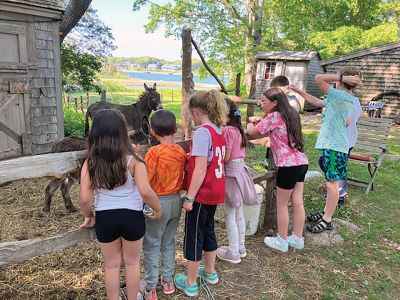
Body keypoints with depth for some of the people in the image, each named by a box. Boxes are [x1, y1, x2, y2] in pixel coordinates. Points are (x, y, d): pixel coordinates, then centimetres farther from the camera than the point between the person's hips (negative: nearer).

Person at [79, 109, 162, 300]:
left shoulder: (90, 162, -8)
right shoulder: (132, 160, -15)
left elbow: (85, 199, -10)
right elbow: (146, 192, -23)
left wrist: (89, 217, 9)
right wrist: (158, 208, -6)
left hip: (105, 218, 1)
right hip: (132, 216, -1)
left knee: (111, 264, 22)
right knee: (132, 262, 22)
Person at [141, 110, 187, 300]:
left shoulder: (154, 152, -19)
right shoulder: (181, 152, -4)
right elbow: (182, 178, 3)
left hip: (158, 203, -5)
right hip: (176, 201, 5)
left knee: (151, 246, 9)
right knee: (169, 242, 20)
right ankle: (167, 281, 33)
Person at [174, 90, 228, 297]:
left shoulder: (202, 132, -19)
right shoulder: (218, 131, 7)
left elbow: (200, 169, -23)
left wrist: (189, 197, -18)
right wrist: (191, 158, 24)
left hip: (202, 194, -8)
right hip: (215, 192, 8)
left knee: (193, 236, 7)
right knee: (208, 231, 23)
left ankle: (190, 283, 22)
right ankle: (210, 273, 39)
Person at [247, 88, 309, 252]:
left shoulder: (274, 116, -12)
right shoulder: (290, 114, 13)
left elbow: (252, 132, -5)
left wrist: (250, 124, 15)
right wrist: (259, 123, 12)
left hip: (288, 165, -8)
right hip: (301, 162, 8)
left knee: (281, 203, 7)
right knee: (297, 202, 15)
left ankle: (282, 241, 19)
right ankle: (298, 238, 26)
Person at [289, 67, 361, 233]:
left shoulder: (342, 96, -17)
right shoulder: (339, 99, 13)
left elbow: (319, 78, -20)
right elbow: (318, 102, 24)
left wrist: (342, 77, -12)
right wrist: (300, 92, 27)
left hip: (335, 146, -10)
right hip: (332, 144, 10)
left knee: (332, 182, -2)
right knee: (331, 181, 17)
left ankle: (326, 220, 7)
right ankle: (326, 212, 30)